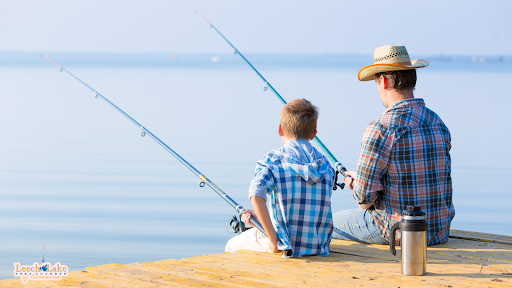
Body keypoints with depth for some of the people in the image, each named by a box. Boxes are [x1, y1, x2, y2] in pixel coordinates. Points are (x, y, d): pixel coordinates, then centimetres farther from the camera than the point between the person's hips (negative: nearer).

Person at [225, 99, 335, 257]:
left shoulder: (271, 160, -9)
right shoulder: (325, 164, 6)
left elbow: (256, 197, -28)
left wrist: (273, 240, -21)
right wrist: (258, 216, 17)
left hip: (286, 246, -5)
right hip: (320, 247, 5)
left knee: (232, 245, 23)